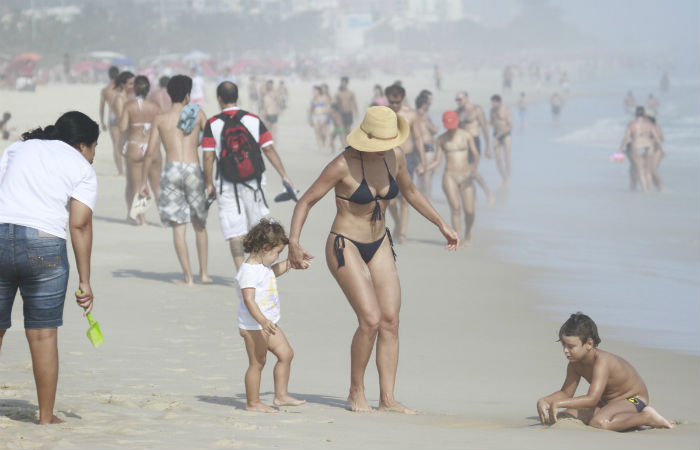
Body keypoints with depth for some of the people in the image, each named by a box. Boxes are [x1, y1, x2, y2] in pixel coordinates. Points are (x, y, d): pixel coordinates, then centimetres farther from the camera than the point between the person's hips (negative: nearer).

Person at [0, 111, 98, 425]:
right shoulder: (82, 168, 7)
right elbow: (80, 225, -1)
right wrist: (84, 281, -1)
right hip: (43, 243, -3)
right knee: (43, 334, 4)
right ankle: (46, 416, 8)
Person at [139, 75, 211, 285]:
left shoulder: (160, 119, 8)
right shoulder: (198, 114, 8)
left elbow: (150, 152, 4)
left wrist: (143, 182, 9)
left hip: (172, 170, -1)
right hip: (194, 169, 1)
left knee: (178, 226, 1)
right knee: (199, 224, 18)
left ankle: (188, 278, -3)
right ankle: (204, 273, 21)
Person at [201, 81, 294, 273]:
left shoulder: (212, 124, -3)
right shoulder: (253, 120, 1)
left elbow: (208, 157, -7)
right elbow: (269, 150, -2)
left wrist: (209, 184, 2)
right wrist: (284, 176, 3)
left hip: (226, 184, -1)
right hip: (253, 183, 1)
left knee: (234, 232, 0)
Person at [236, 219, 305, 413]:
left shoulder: (263, 266, 10)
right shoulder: (248, 271, -21)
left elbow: (275, 270, 37)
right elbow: (249, 300, -29)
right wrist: (263, 321, -38)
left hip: (268, 323, 10)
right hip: (253, 326, -10)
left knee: (286, 353, 10)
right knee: (257, 362, -4)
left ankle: (281, 395, 18)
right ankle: (252, 403, 6)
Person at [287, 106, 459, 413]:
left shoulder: (395, 157, -3)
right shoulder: (344, 165, -20)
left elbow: (410, 192, 18)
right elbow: (306, 201, -13)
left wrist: (441, 225, 21)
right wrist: (294, 243, -24)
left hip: (379, 246, 6)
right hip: (345, 247, -6)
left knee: (391, 321, -2)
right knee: (371, 320, -17)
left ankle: (387, 398, 1)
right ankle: (356, 391, 1)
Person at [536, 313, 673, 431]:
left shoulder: (601, 362, -30)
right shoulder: (575, 364, -3)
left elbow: (592, 399, -38)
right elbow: (566, 393, 7)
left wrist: (558, 404, -39)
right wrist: (543, 401, -13)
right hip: (606, 402, 10)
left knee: (598, 422, -36)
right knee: (570, 414, -8)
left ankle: (646, 418, -16)